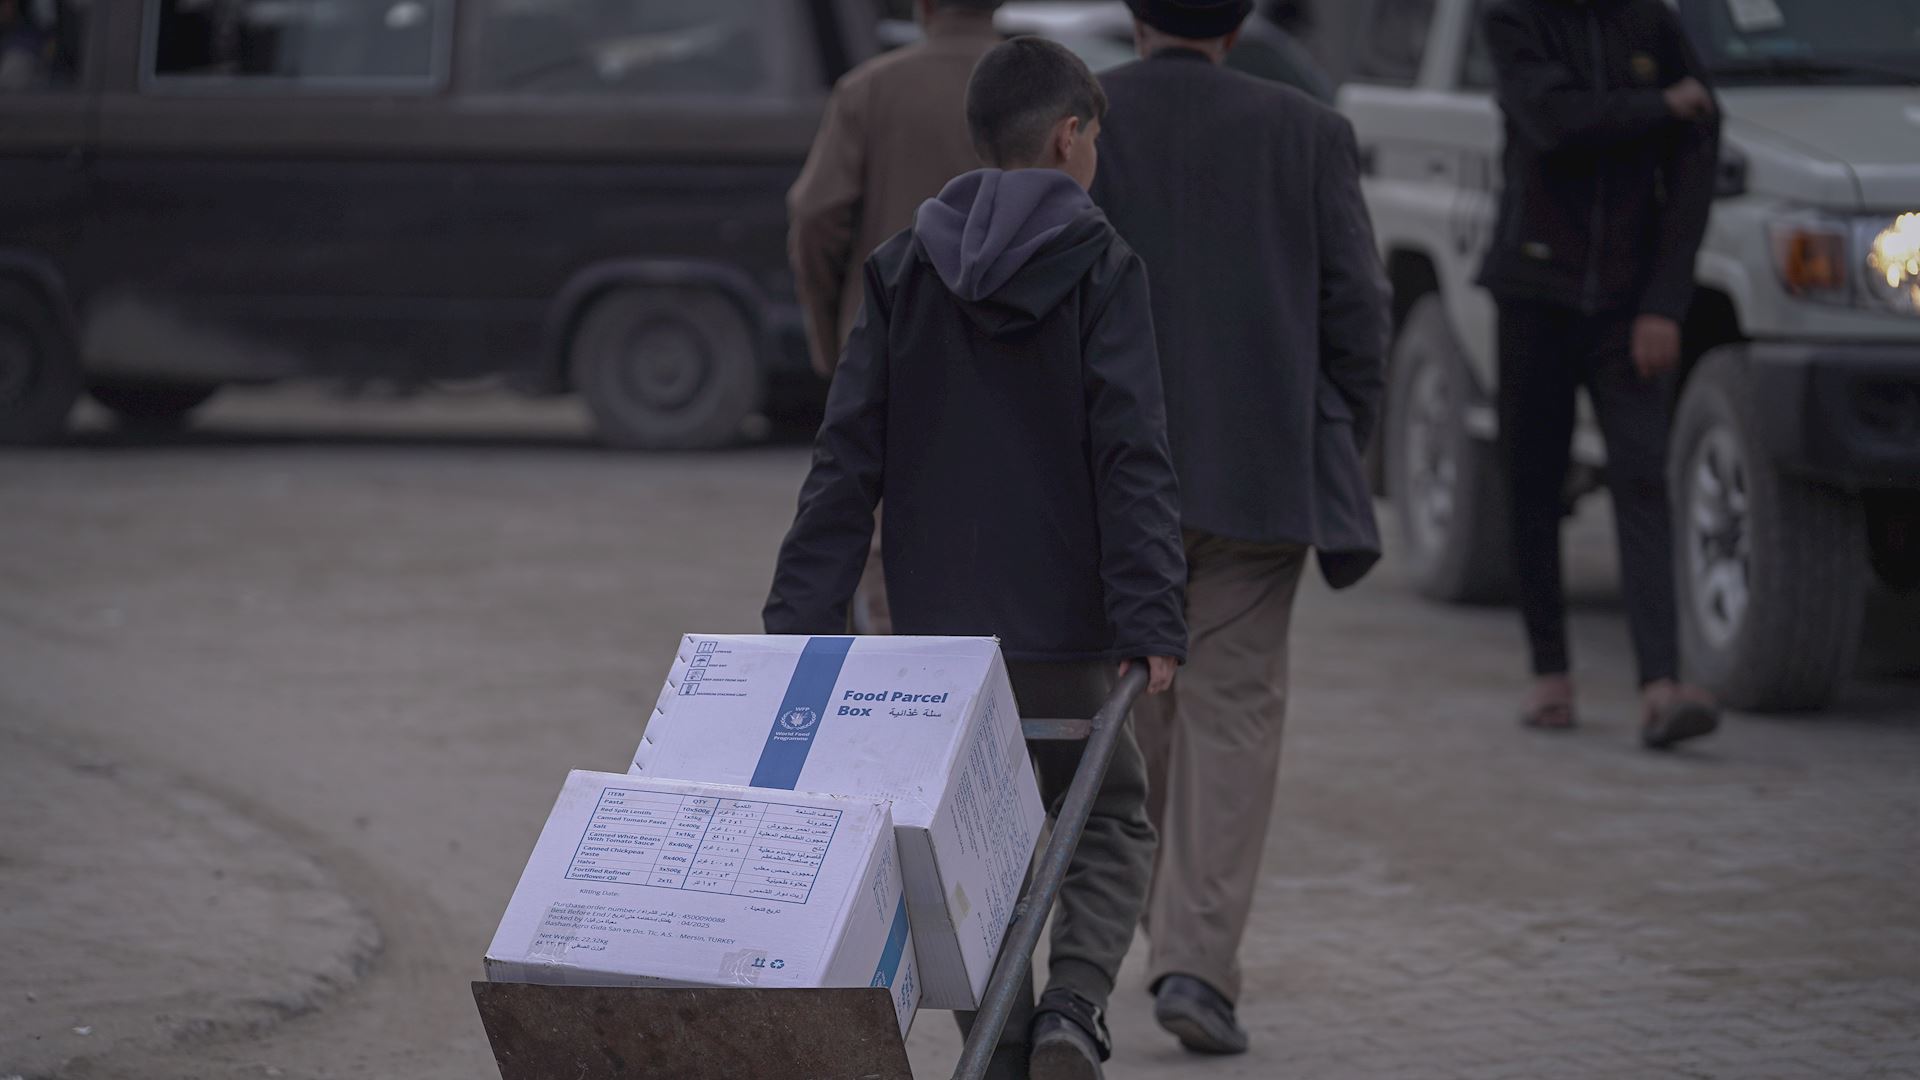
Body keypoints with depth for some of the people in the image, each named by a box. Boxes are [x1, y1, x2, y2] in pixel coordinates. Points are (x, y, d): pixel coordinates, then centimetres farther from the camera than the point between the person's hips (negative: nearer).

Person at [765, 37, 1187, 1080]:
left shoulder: (903, 272, 7)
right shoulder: (1098, 269, -5)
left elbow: (846, 460, 3)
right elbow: (1130, 456, -13)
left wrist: (798, 626, 3)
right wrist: (1151, 621, -17)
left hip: (931, 632, 3)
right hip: (1060, 628, -3)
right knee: (1109, 824, 11)